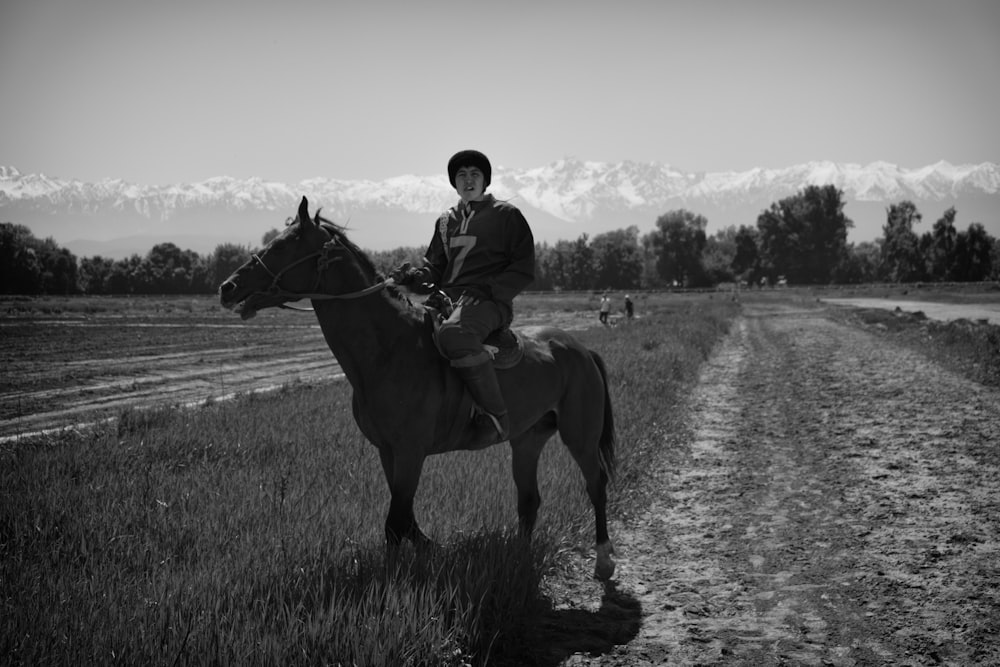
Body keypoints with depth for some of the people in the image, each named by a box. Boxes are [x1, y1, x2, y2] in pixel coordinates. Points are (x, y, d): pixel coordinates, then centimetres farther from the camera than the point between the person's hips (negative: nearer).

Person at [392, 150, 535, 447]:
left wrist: (488, 291, -15)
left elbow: (524, 269, 0)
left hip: (490, 302, -8)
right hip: (447, 299, 8)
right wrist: (412, 275, -2)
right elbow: (434, 266, 22)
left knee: (452, 334, -39)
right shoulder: (446, 221, 22)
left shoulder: (507, 215, 6)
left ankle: (496, 416, -32)